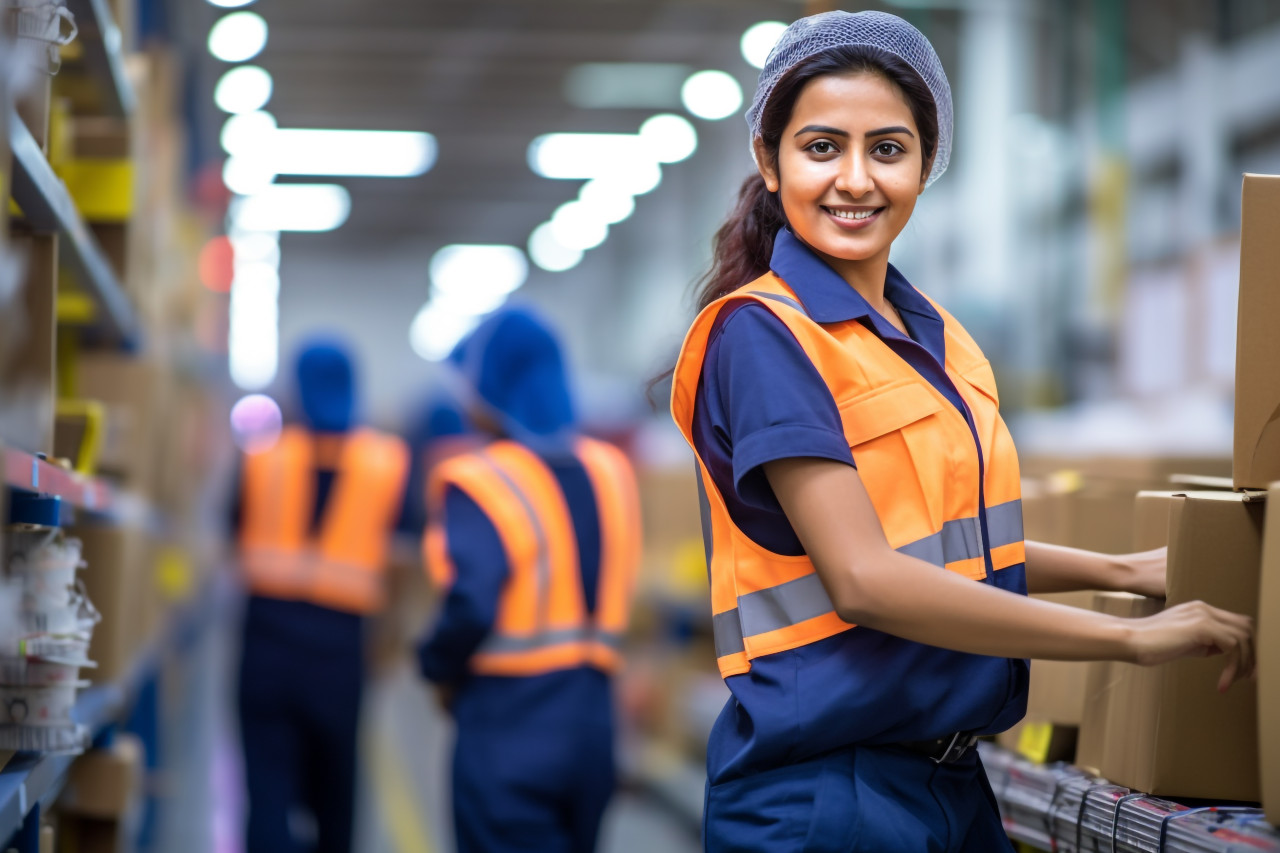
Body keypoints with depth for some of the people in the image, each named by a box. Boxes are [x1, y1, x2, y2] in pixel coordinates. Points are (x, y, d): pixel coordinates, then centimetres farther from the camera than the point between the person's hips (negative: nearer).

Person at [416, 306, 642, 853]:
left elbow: (470, 609, -23)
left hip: (507, 730, -7)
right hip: (593, 720, 7)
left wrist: (438, 666, -5)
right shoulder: (610, 472, 7)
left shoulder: (480, 486, -14)